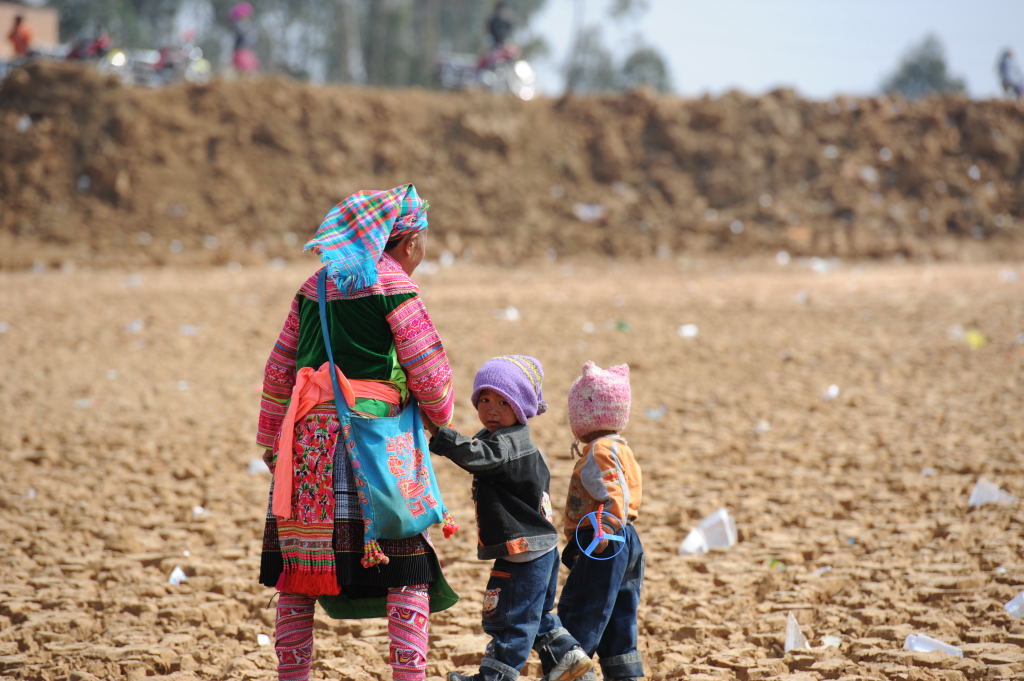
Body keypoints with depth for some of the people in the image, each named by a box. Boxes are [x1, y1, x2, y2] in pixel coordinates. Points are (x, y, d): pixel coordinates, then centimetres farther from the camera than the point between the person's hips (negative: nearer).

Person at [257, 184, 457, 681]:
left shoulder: (315, 285, 15)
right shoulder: (393, 285, -3)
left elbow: (279, 370, 17)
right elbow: (428, 371, -5)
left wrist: (272, 440, 24)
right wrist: (440, 416, 15)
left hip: (307, 436, 6)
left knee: (299, 565, 9)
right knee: (406, 565, -3)